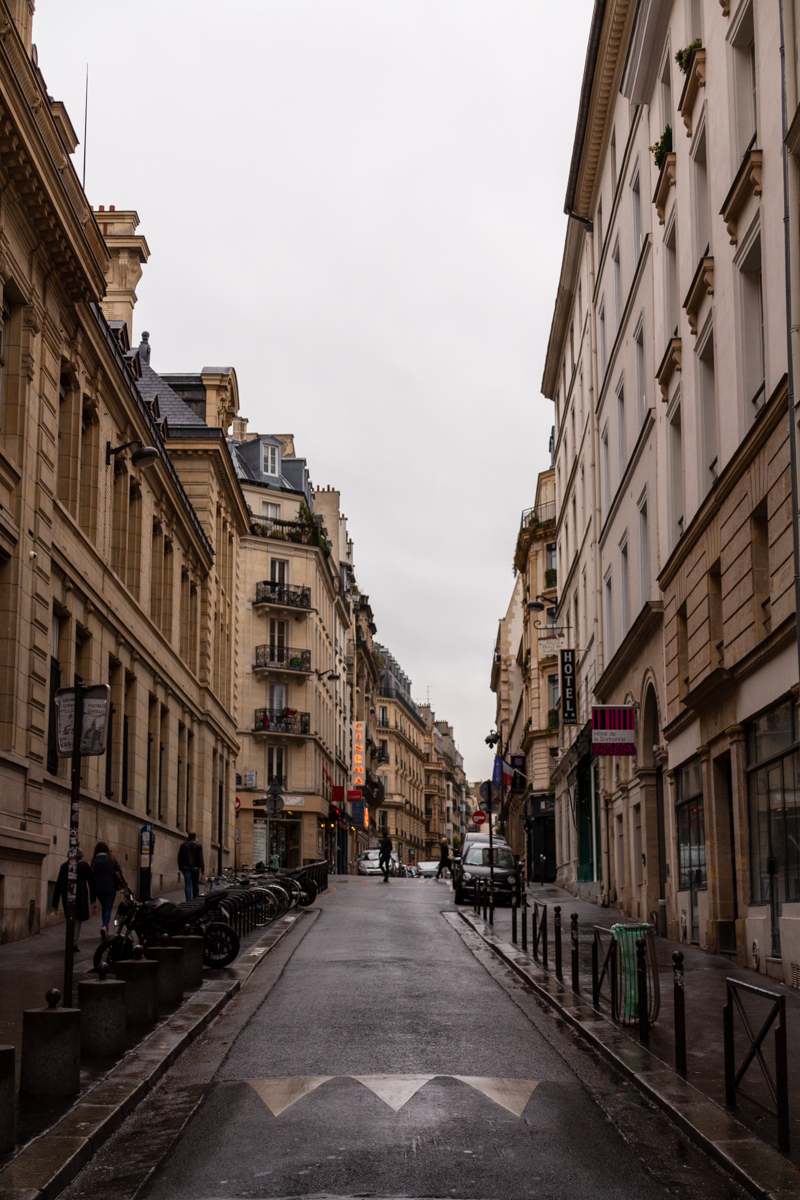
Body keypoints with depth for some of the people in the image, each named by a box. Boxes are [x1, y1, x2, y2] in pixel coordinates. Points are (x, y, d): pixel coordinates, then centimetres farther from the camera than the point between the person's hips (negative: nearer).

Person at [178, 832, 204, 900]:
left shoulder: (183, 845, 9)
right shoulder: (198, 845, -1)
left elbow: (179, 857, 10)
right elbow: (200, 858, -5)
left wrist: (180, 866, 16)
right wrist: (202, 869, -5)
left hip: (185, 867, 2)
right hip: (195, 866, -2)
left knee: (187, 884, -2)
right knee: (195, 883, 11)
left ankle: (188, 899, -11)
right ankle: (195, 898, 10)